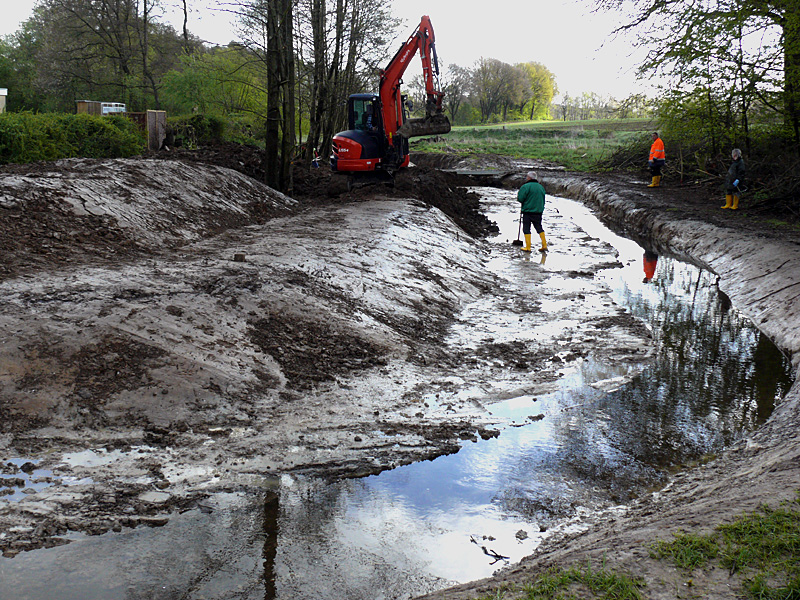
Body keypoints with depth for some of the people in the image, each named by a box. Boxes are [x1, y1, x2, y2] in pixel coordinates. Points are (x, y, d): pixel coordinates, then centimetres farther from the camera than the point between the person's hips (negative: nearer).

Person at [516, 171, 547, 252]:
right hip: (538, 211, 6)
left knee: (526, 229, 1)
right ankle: (544, 245, 12)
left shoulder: (525, 186, -11)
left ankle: (528, 247, -1)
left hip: (528, 211, -6)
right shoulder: (541, 187, 11)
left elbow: (520, 199, -15)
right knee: (539, 228, 14)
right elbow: (543, 200, 17)